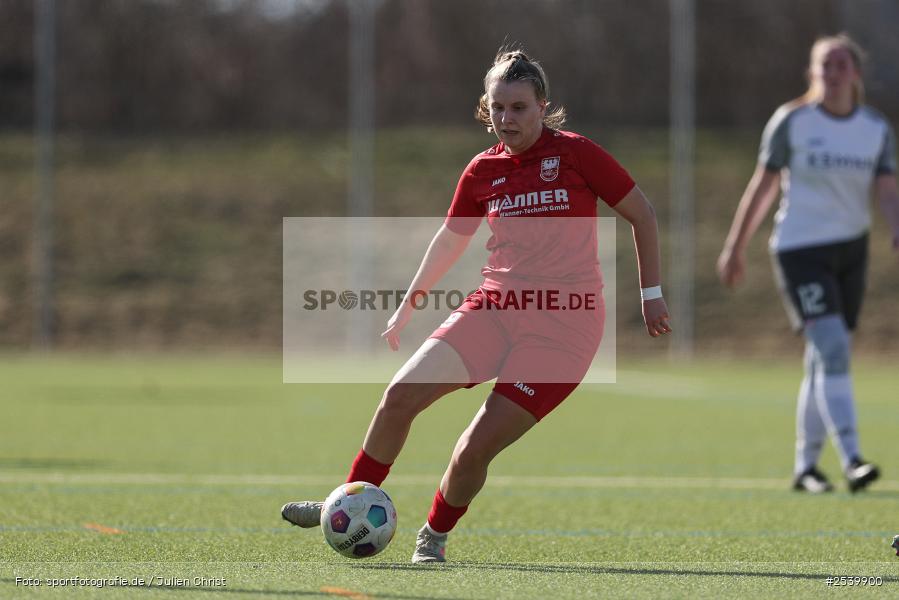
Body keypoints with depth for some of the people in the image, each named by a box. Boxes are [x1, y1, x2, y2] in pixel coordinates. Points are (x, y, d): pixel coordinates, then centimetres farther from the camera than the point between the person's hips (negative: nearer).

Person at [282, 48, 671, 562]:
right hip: (495, 306, 5)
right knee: (402, 394, -13)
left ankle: (435, 535, 13)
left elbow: (642, 214, 3)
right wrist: (408, 307, 27)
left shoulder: (575, 154, -6)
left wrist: (652, 293, 4)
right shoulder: (483, 171, 7)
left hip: (563, 322, -5)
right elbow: (450, 240, 24)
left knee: (477, 447, -13)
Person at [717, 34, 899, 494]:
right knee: (833, 349, -20)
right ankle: (851, 461, -27)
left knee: (824, 362, 10)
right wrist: (736, 247, 5)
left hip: (851, 250, 5)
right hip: (800, 249, -5)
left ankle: (805, 467, 20)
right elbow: (763, 185, 1)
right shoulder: (790, 122, -6)